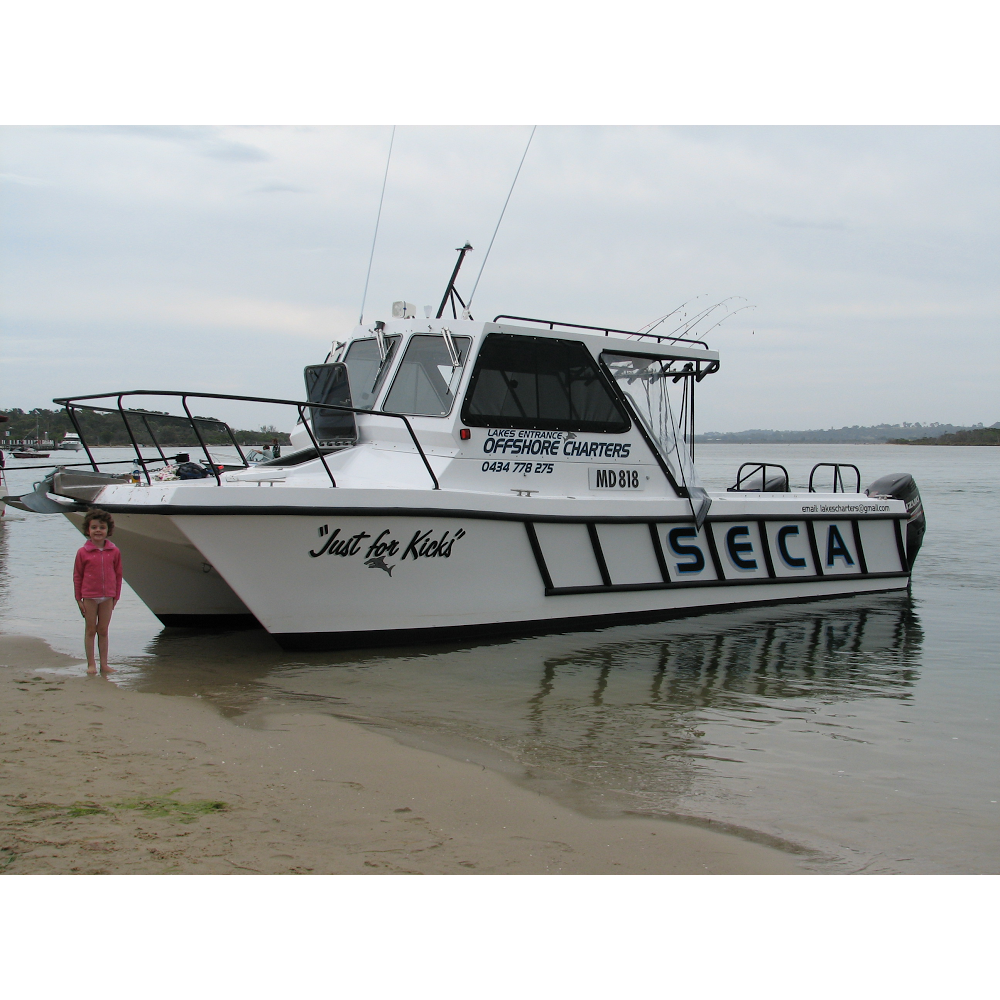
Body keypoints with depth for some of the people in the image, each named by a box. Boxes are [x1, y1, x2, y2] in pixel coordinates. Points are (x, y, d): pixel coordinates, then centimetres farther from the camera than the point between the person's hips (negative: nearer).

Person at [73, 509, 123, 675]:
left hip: (107, 597, 1)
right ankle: (91, 664, 12)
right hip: (89, 597, -1)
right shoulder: (83, 552, -4)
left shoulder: (114, 552, 0)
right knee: (90, 630, 6)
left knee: (103, 630, 8)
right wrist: (79, 599, -1)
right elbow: (77, 576, 0)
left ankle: (104, 664, 14)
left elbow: (118, 575, 7)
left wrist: (116, 597, 5)